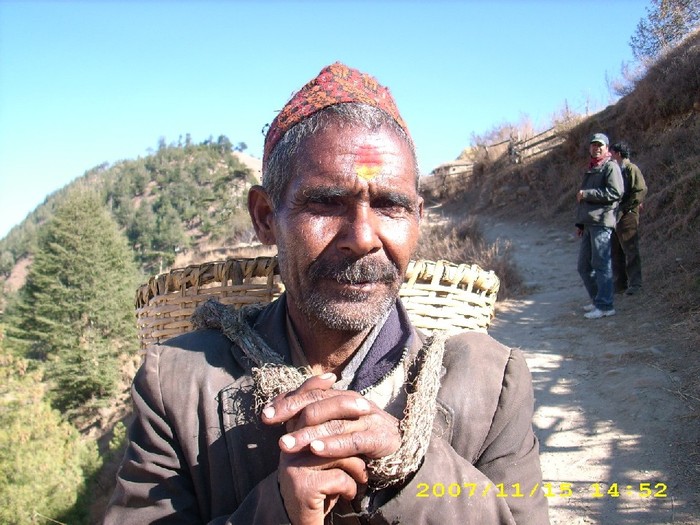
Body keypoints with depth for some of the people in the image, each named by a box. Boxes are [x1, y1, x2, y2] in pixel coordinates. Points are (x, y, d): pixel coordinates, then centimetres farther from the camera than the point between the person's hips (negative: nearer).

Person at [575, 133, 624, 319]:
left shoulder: (611, 167, -4)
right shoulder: (590, 169, 24)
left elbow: (615, 192, -17)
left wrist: (586, 194, -15)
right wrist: (580, 222, 25)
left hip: (602, 223, -9)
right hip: (588, 225, 9)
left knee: (602, 265, -7)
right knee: (584, 267, 12)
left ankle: (605, 306, -3)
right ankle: (597, 300, 24)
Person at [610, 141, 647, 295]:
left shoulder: (632, 169, -7)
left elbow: (641, 191, -15)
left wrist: (623, 209, -16)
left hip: (627, 215, -8)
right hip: (613, 216, 8)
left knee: (630, 251, -7)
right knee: (616, 252, 10)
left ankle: (635, 283, -3)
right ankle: (620, 283, 17)